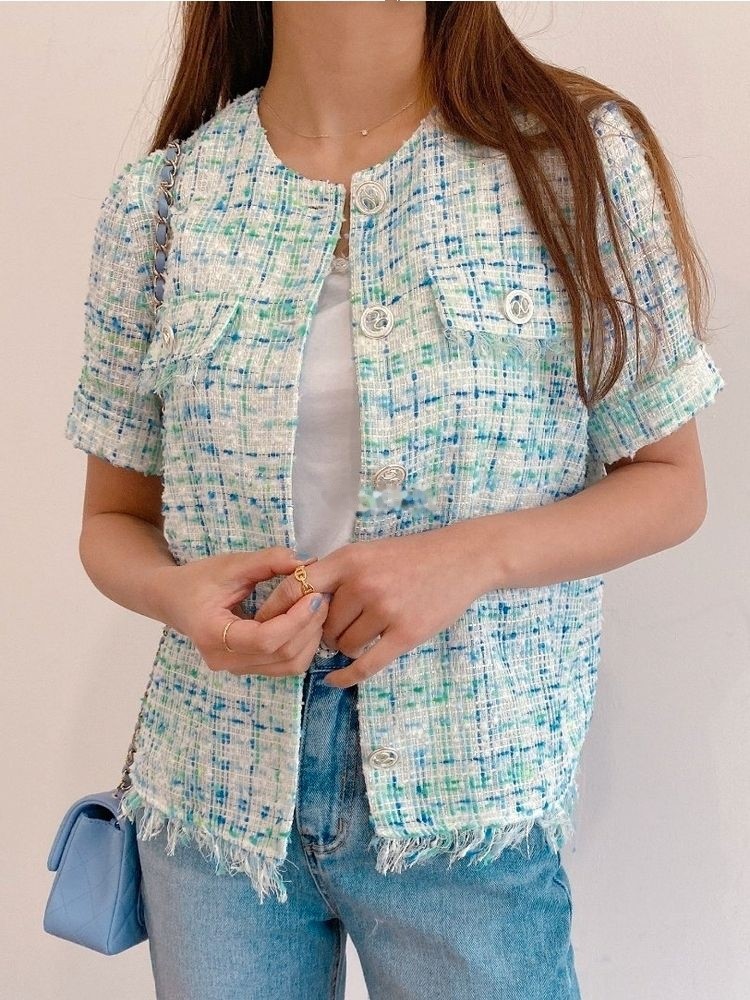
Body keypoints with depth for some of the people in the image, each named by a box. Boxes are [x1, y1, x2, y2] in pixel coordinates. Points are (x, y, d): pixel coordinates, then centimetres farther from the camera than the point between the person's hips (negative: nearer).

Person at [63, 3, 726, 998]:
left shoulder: (581, 158, -5)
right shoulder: (159, 198, 0)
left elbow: (672, 483, 0)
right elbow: (114, 519, 8)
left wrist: (473, 556, -18)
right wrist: (175, 593, -16)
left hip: (465, 795, -1)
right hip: (215, 783, 2)